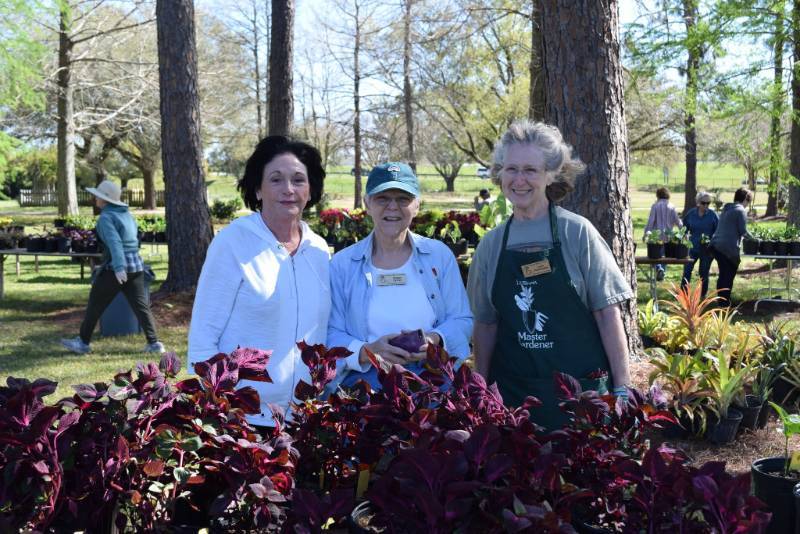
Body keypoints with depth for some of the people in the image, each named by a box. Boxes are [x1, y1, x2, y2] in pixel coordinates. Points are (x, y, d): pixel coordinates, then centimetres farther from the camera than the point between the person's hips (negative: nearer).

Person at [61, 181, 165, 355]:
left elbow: (114, 242, -24)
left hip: (115, 269, -7)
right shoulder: (127, 214, 15)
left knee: (95, 305, 7)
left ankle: (83, 342, 15)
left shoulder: (106, 217, -10)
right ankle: (154, 343, 0)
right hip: (136, 266, 7)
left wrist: (118, 268, -34)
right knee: (141, 306, 5)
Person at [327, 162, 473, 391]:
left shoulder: (440, 255, 11)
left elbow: (461, 320, 11)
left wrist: (435, 340, -9)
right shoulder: (342, 264, 8)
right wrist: (367, 352, -16)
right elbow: (331, 334, 3)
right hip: (364, 384, -1)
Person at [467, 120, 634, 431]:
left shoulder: (577, 233, -5)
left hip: (580, 389, -2)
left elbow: (607, 313, -5)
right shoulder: (491, 245, 5)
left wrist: (621, 388, -8)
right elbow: (485, 324, 10)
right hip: (511, 392, 3)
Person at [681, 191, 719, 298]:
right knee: (687, 270, -5)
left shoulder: (713, 215, -7)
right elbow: (684, 229, 12)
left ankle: (702, 295, 20)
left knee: (704, 273, 8)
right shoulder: (691, 213, 0)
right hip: (693, 248, 2)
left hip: (707, 249, -1)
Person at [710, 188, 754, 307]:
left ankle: (721, 301, 21)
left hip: (716, 244, 8)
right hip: (729, 248, -8)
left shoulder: (726, 209, 18)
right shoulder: (741, 210, -7)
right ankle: (725, 303, 2)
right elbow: (743, 231, -10)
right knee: (728, 277, -1)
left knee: (723, 275, 15)